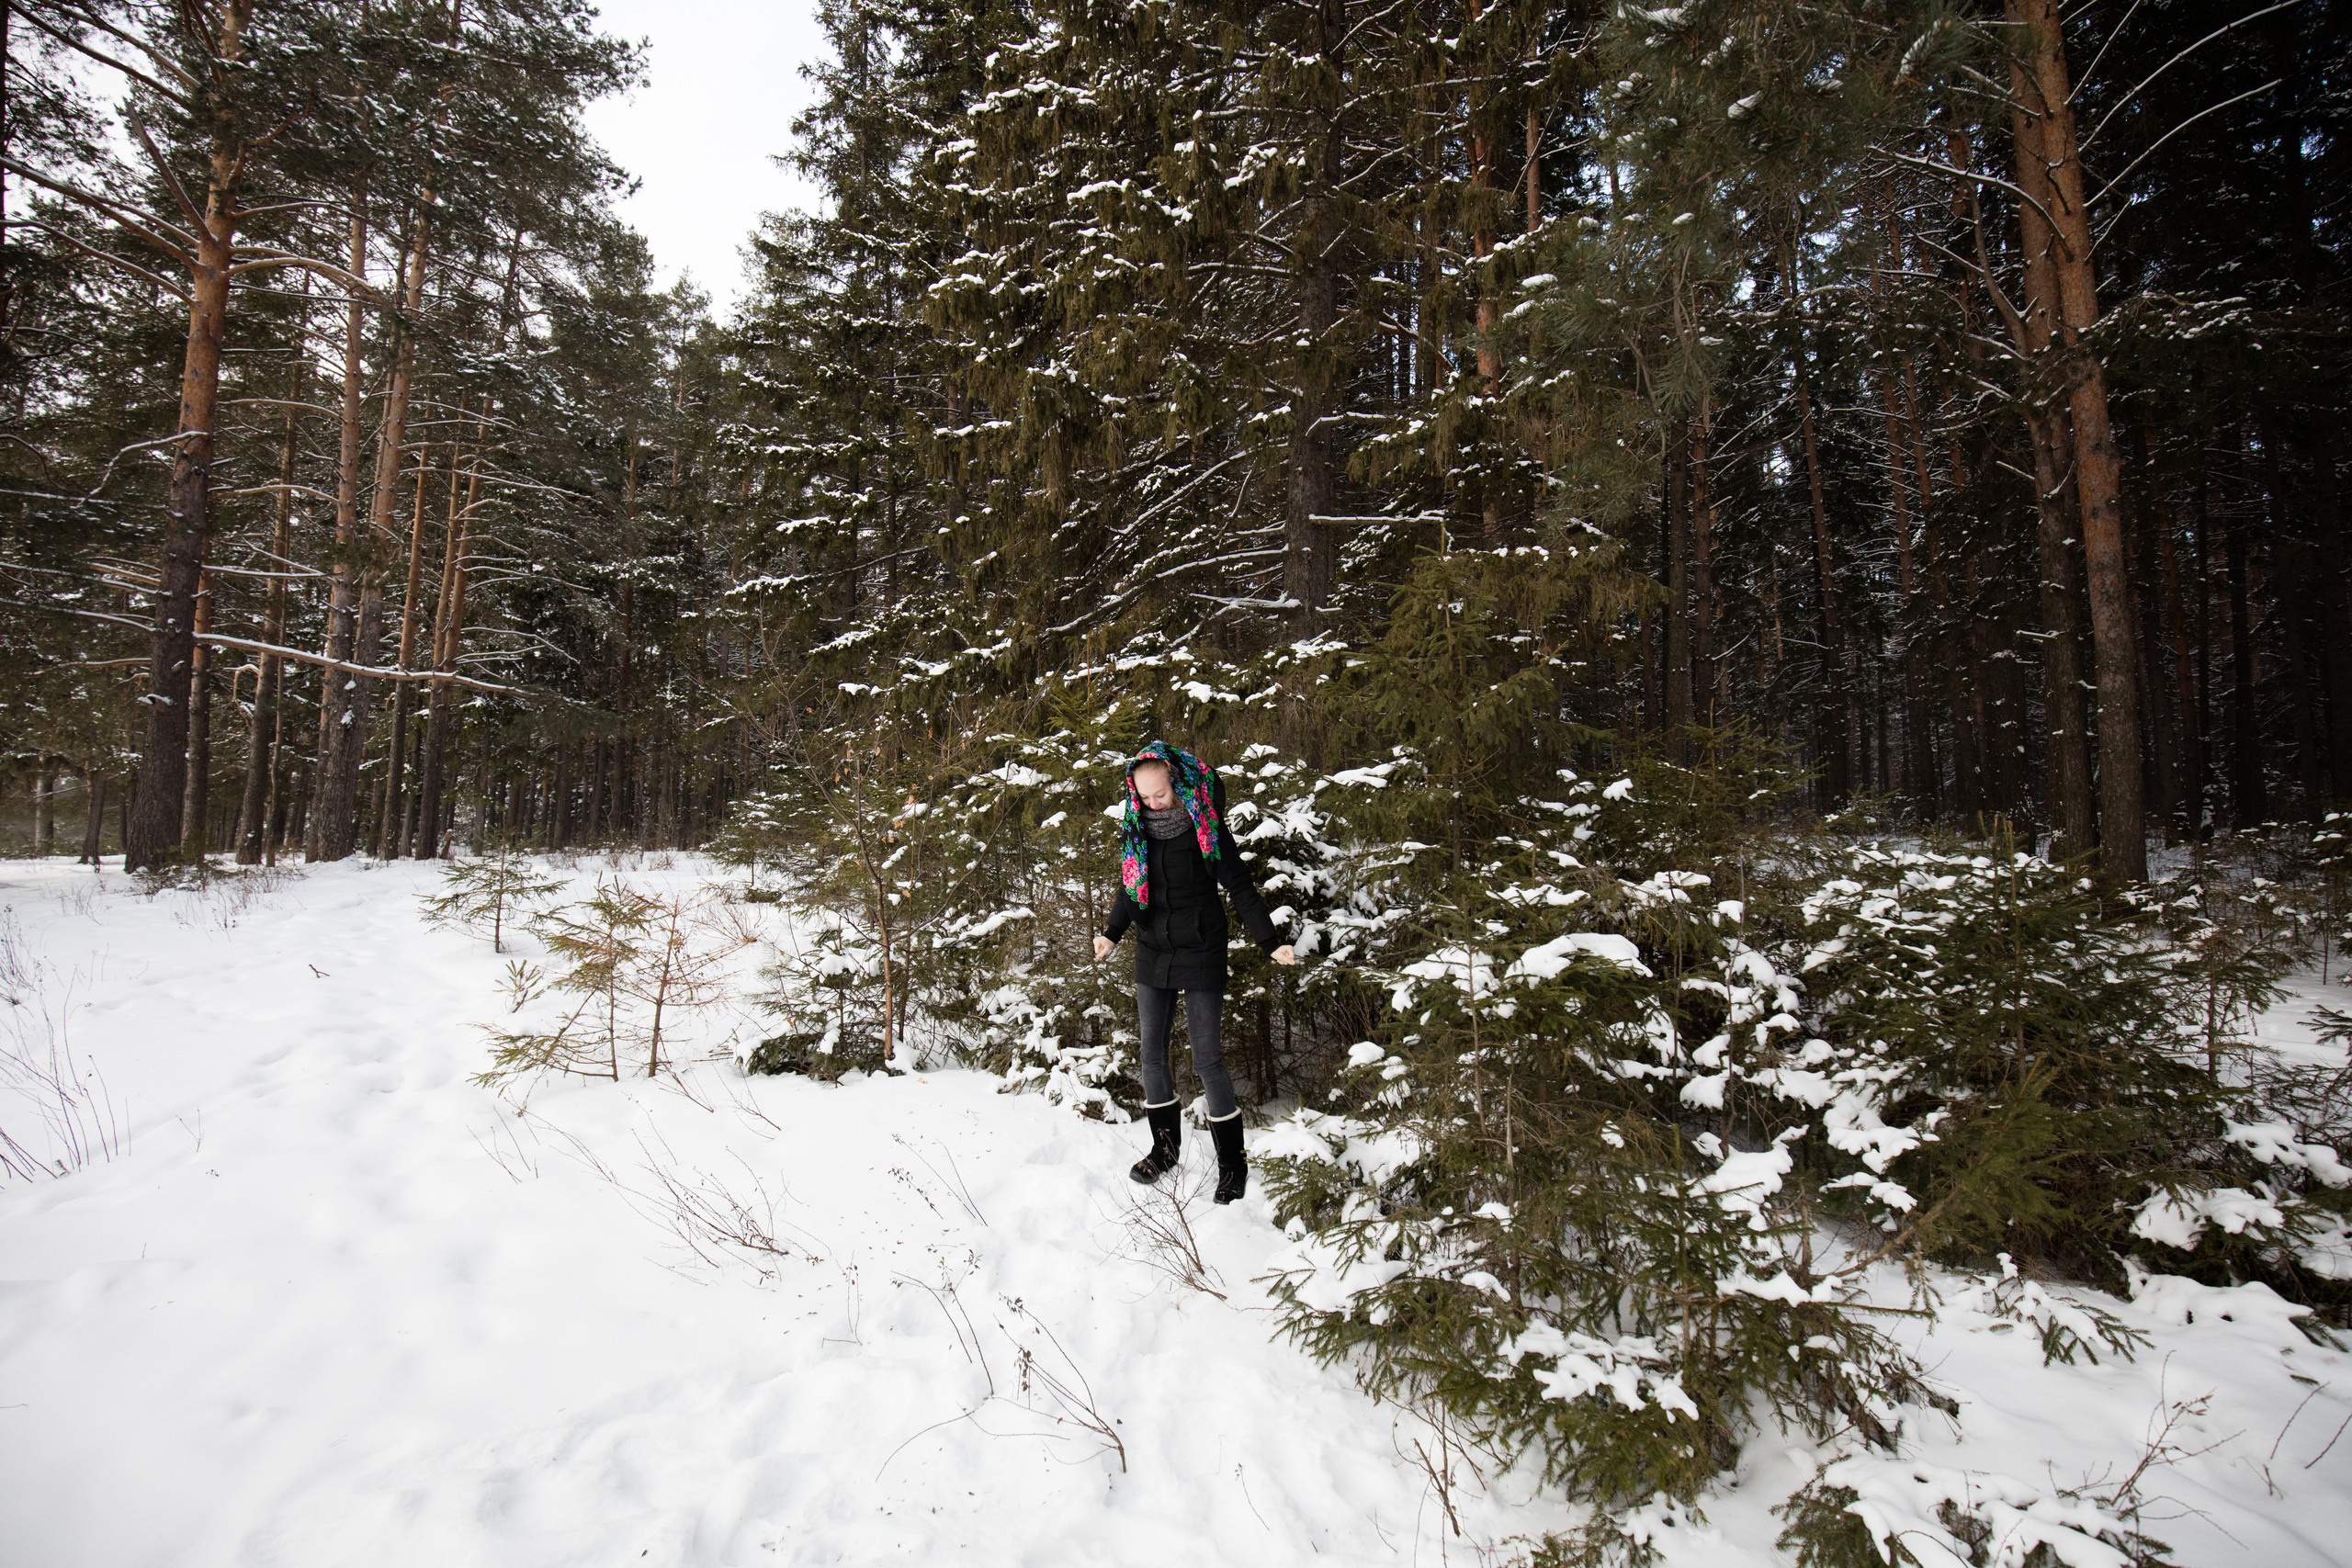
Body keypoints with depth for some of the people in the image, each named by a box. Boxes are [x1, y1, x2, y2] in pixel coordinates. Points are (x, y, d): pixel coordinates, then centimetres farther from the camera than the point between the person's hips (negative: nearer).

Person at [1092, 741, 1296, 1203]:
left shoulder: (1205, 824, -12)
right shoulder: (1135, 826, 0)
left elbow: (1239, 886, -8)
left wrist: (1270, 942, -12)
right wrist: (1111, 932, 4)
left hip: (1200, 955, -4)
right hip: (1152, 954, 5)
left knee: (1208, 1060, -2)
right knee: (1152, 1054, 10)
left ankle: (1232, 1164, 14)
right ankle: (1165, 1150, 30)